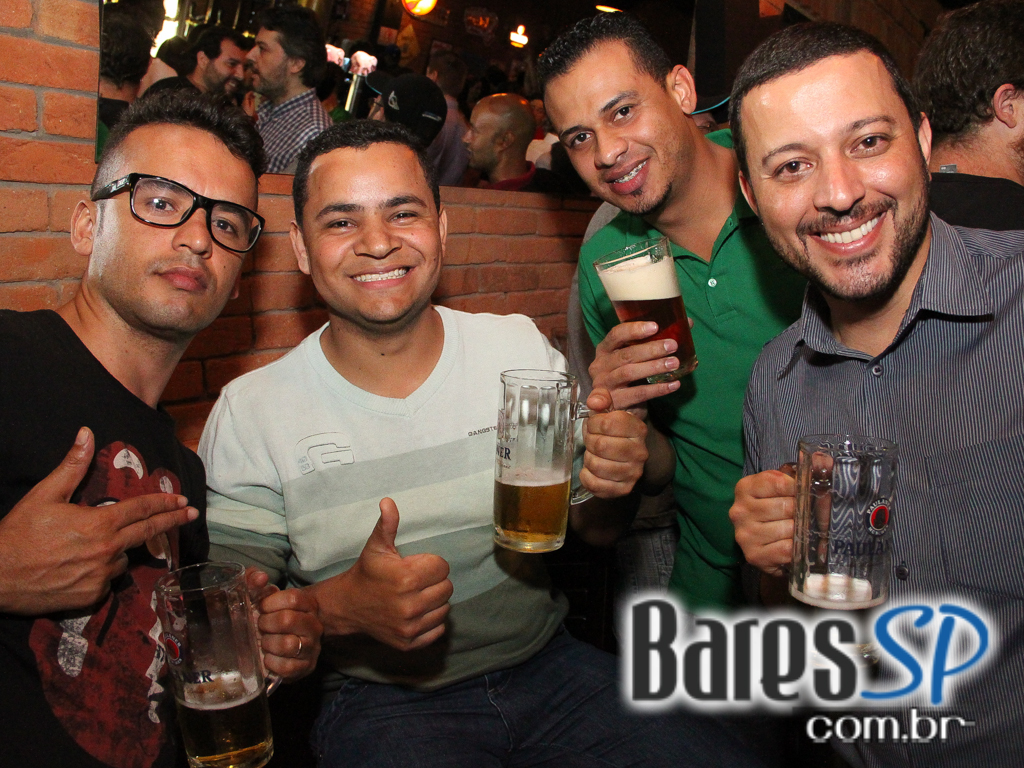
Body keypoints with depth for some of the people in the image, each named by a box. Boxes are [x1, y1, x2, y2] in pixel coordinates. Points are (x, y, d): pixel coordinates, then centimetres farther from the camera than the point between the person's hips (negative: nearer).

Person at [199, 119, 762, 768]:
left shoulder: (523, 349, 0)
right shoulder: (250, 413, -7)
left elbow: (594, 530, 8)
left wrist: (605, 483, -16)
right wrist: (342, 606, -24)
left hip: (549, 664, 3)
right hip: (381, 701, -2)